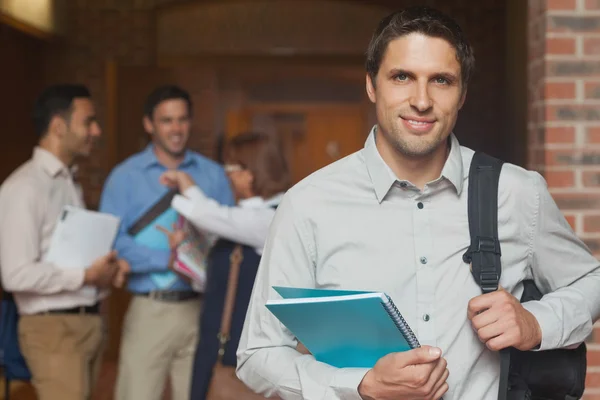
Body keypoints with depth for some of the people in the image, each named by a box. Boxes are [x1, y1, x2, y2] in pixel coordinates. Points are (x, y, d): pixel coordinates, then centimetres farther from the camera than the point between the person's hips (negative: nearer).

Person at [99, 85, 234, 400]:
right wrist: (169, 259, -20)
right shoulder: (125, 176, 0)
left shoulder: (213, 174, 9)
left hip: (202, 309, 3)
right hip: (150, 310, -2)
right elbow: (111, 241, -10)